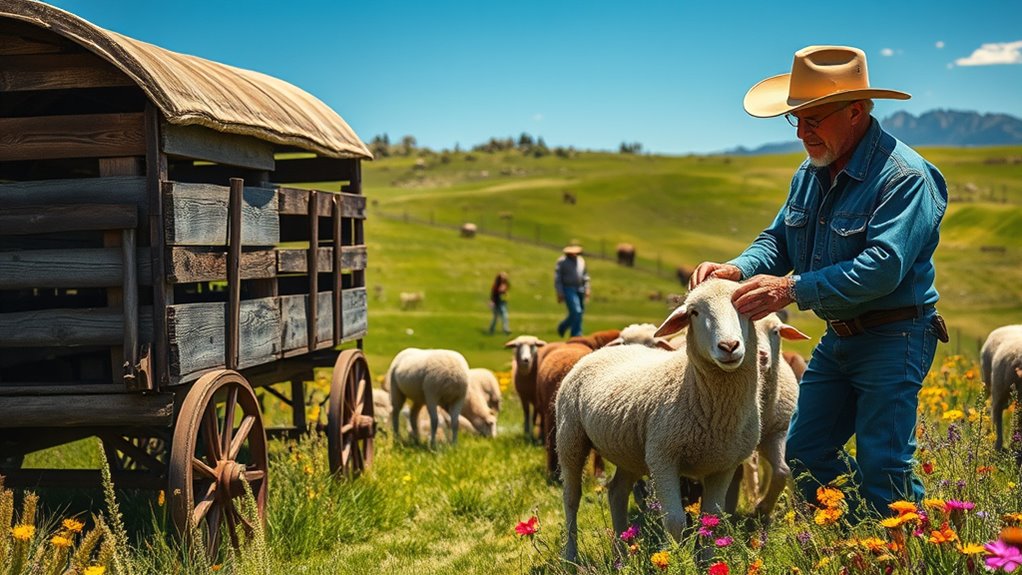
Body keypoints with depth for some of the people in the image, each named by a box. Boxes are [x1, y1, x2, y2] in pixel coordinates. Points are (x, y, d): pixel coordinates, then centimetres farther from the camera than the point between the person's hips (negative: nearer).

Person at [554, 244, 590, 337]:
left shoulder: (581, 261, 12)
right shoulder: (562, 261, -6)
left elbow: (585, 276, 20)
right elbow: (557, 279, -6)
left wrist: (587, 290, 12)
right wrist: (560, 294, -11)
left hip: (579, 290, 7)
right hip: (568, 289, -7)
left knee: (580, 312, 10)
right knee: (576, 312, -16)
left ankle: (562, 326, 33)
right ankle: (576, 335, -8)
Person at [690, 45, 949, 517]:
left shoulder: (904, 177, -20)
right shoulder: (811, 173, 8)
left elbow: (883, 267, -29)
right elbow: (777, 240, 12)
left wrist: (792, 289, -33)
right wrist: (739, 269, -11)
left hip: (893, 337, -9)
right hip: (838, 337, 9)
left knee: (882, 466, -9)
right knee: (805, 453, 11)